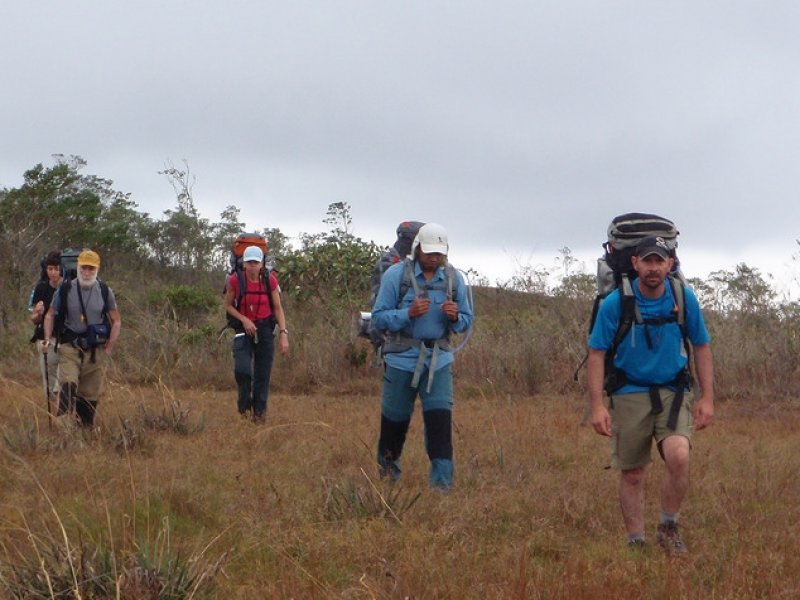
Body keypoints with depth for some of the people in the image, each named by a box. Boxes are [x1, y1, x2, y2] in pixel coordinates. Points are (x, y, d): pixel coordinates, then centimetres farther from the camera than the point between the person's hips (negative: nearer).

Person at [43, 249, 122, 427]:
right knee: (68, 385, -22)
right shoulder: (65, 289, 0)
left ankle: (86, 428, 18)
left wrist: (110, 346, 0)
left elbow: (116, 321, 9)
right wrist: (48, 338, -5)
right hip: (69, 348, -2)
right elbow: (50, 315, 10)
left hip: (96, 351, 2)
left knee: (91, 393, 5)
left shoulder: (105, 292, 2)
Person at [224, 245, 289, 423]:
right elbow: (228, 305, 1)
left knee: (262, 374, 3)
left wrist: (284, 333, -10)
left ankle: (259, 412, 17)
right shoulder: (235, 281, -12)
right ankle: (244, 404, 8)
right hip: (243, 329, -1)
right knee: (242, 369, -18)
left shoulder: (270, 280, -9)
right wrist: (244, 320, -15)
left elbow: (278, 308, -1)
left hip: (265, 329, 1)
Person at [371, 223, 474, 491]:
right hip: (402, 358, -1)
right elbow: (379, 317, -7)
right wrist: (408, 313, -23)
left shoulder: (453, 278, 3)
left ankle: (441, 480, -10)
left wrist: (455, 317, -14)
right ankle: (387, 468, 35)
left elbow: (466, 321, 9)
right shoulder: (396, 275, -6)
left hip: (439, 359, 1)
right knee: (395, 418, 11)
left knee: (440, 417, -11)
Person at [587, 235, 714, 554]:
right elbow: (597, 353, -4)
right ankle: (636, 543, 18)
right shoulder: (615, 303, -9)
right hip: (629, 394, 0)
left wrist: (707, 398, 3)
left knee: (679, 456, -22)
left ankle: (668, 528, -2)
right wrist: (597, 406, -11)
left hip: (673, 392, 0)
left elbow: (701, 347, 8)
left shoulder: (684, 298, -3)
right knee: (631, 475, 3)